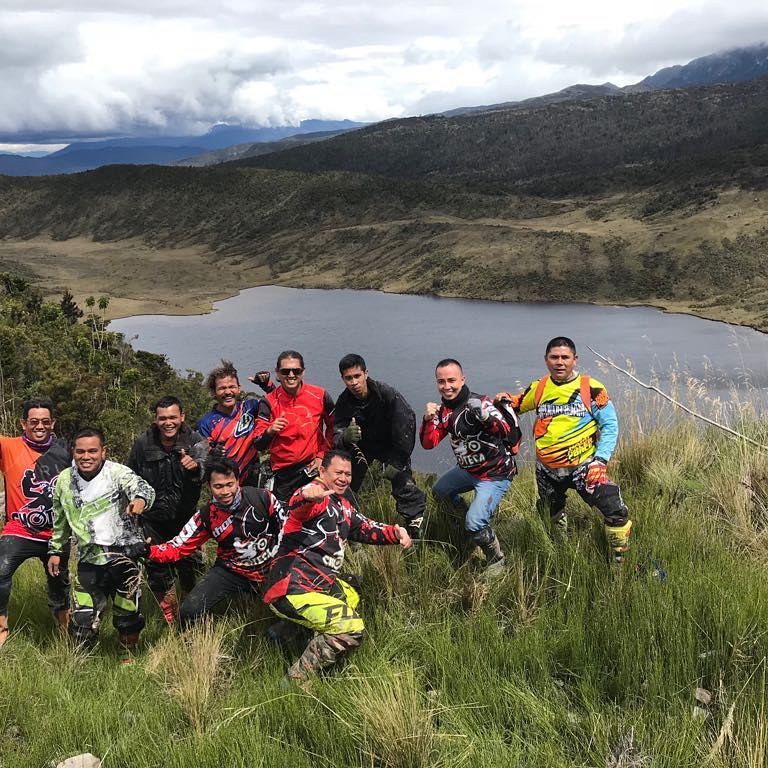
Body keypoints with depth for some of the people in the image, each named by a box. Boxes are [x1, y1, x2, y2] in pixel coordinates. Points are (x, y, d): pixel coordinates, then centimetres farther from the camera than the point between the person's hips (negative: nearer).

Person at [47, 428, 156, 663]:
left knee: (127, 615, 3)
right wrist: (55, 550, 23)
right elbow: (60, 520, 21)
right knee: (82, 622, 4)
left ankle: (128, 656, 29)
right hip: (88, 560, 4)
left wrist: (140, 498, -54)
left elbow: (141, 486, -31)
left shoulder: (118, 473, -10)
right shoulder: (65, 479, 5)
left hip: (122, 553, -3)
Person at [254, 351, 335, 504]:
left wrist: (323, 455, 3)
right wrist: (270, 432, -30)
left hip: (315, 467, 0)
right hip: (284, 474, 0)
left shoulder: (320, 396, -3)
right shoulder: (269, 402, -6)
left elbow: (333, 427, 12)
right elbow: (258, 445, -10)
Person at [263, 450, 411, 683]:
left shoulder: (342, 506, 18)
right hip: (292, 590, -10)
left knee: (353, 598, 32)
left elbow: (365, 527, 23)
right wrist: (306, 496, -61)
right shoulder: (315, 494, -12)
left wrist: (395, 532, 3)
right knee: (351, 628, -21)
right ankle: (297, 679, -6)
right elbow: (298, 507, -35)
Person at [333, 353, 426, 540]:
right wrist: (345, 437, -48)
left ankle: (416, 531, -2)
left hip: (390, 445, -3)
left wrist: (396, 461, -24)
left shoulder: (387, 393, -29)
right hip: (361, 446, 3)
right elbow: (336, 437, -20)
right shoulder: (343, 402, -18)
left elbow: (407, 422, -25)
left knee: (404, 486, -15)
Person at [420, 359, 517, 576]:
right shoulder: (444, 409, 1)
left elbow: (506, 430, -37)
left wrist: (486, 416, -56)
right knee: (439, 491, 25)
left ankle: (497, 561, 7)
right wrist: (428, 420, -22)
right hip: (467, 469, 9)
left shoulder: (479, 403, -22)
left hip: (494, 474, -9)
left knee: (474, 525, -19)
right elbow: (428, 443, -4)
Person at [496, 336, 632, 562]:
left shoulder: (591, 388, -9)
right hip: (547, 471, 4)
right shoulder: (538, 388, 2)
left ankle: (621, 559, 6)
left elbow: (610, 425, -7)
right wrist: (504, 399, -6)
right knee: (555, 517, 22)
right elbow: (514, 406, 18)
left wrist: (600, 460, -16)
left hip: (583, 465, -4)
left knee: (615, 511, -15)